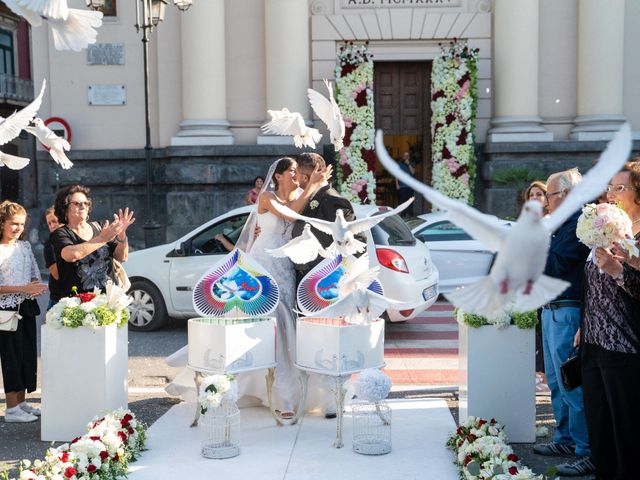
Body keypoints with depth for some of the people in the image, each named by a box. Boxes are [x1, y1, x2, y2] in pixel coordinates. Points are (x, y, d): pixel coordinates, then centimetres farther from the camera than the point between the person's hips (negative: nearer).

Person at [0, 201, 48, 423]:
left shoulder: (24, 246, 9)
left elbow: (35, 275, 16)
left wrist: (37, 287, -5)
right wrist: (23, 289, -20)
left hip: (26, 308, 7)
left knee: (28, 354, 9)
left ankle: (21, 402, 21)